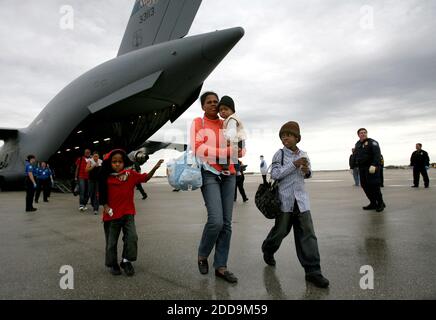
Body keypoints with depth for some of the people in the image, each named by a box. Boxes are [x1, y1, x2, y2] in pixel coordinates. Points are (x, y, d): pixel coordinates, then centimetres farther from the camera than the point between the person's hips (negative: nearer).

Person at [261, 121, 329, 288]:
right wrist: (294, 165, -20)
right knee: (281, 230, 8)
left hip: (301, 200, 3)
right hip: (284, 199, -3)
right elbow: (275, 174, -15)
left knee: (307, 234, -1)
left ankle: (312, 271, 5)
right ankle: (268, 250, 39)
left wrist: (307, 171, -2)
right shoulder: (279, 154, -4)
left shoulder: (303, 155, 8)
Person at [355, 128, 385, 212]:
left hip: (372, 168, -7)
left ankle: (380, 203, 7)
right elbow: (356, 156, 21)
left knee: (374, 185, -9)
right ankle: (373, 203, 17)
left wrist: (374, 165, -28)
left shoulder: (372, 142, -5)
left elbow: (377, 154, -17)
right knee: (365, 186, 6)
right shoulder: (357, 144, 16)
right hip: (362, 169, 7)